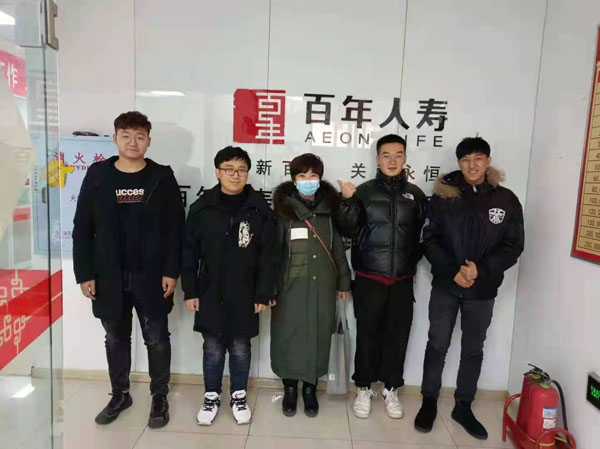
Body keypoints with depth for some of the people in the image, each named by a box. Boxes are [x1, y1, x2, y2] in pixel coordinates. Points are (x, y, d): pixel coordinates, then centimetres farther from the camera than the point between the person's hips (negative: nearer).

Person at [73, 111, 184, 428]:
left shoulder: (162, 177, -2)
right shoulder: (97, 176, 2)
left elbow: (176, 229, -4)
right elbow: (82, 229, 2)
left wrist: (171, 271, -10)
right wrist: (84, 274, -3)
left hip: (152, 277, -2)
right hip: (109, 278, 2)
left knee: (157, 339, 9)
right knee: (115, 338, 17)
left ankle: (159, 395, 28)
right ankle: (120, 394, 36)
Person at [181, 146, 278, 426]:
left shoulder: (259, 208, -5)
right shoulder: (202, 208, -3)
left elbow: (268, 255, -4)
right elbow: (189, 252, 1)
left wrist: (264, 293, -6)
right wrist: (190, 291, -1)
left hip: (245, 295, 0)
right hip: (210, 293, 1)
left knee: (240, 348, 14)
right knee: (212, 348, 13)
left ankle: (239, 396, 34)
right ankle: (211, 396, 34)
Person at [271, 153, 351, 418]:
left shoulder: (329, 208, 5)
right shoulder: (284, 209, -3)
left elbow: (338, 247, 9)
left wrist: (343, 281, 10)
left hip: (322, 285, 2)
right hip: (291, 285, -2)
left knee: (318, 336, 9)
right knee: (289, 335, 5)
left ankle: (310, 389, 28)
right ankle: (290, 389, 27)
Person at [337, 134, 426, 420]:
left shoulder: (416, 194, 5)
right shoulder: (364, 191, -1)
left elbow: (423, 234, 11)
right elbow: (349, 230, -6)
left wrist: (413, 262, -2)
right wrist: (348, 202, -19)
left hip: (402, 280, 2)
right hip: (369, 278, -1)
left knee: (398, 334, 10)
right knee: (367, 333, 7)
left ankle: (391, 389, 28)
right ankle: (364, 388, 25)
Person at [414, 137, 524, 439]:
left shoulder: (506, 200, 0)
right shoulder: (443, 196, -3)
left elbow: (513, 246, -2)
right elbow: (430, 240, -5)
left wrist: (481, 269, -17)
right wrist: (452, 271, -17)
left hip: (483, 291, 1)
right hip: (445, 286, -1)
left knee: (473, 349, 13)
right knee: (437, 345, 8)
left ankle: (463, 407, 30)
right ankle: (429, 401, 25)